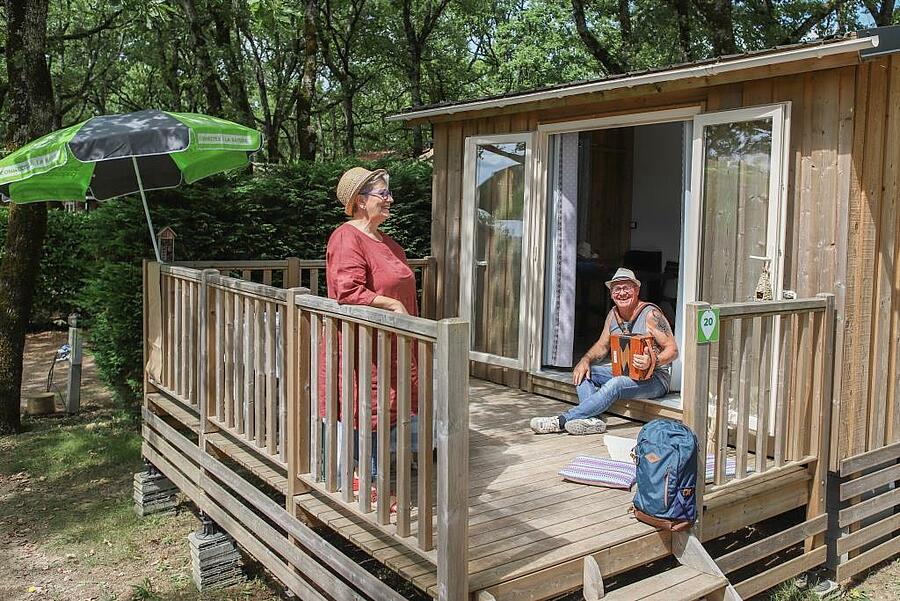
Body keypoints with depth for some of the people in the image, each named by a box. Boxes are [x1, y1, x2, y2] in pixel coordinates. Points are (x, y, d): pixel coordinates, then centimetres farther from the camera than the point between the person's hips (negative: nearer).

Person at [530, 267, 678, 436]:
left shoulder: (651, 314, -13)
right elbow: (602, 346, 14)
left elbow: (673, 349, -14)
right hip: (622, 371, 8)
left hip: (654, 378, -8)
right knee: (582, 373, -9)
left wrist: (653, 361, -34)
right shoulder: (613, 314, 7)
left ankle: (561, 421, -36)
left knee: (614, 385, -34)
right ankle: (593, 420, -30)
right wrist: (585, 360, -7)